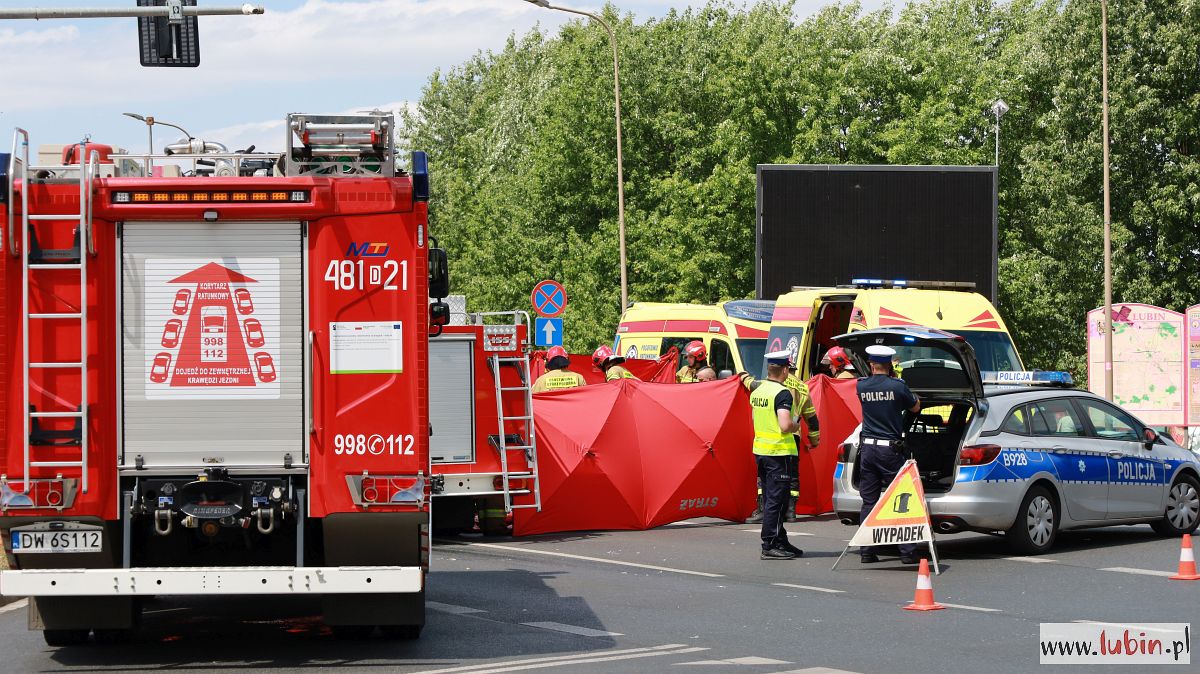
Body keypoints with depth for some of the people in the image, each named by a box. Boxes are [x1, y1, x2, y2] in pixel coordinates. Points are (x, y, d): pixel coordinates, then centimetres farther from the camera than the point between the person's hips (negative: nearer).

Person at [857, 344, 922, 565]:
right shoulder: (897, 386, -9)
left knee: (868, 502, 8)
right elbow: (916, 407, 6)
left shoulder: (862, 386, 0)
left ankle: (866, 551, 6)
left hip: (867, 448, 3)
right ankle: (907, 551, -3)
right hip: (890, 449, -3)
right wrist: (911, 395, 24)